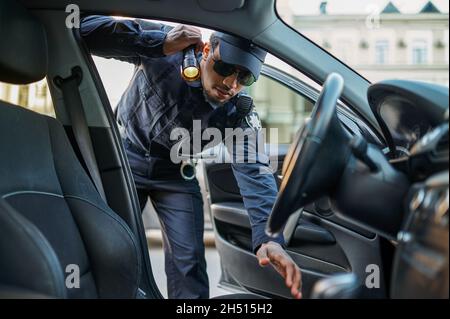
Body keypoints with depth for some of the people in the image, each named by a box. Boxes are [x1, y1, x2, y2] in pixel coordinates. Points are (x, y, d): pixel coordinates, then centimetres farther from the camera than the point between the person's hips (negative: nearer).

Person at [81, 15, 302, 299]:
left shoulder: (238, 113, -23)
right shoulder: (166, 49, -28)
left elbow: (254, 172, -35)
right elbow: (85, 30, -35)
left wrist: (269, 238, -51)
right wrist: (160, 44, -45)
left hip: (176, 172, 1)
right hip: (127, 155, -1)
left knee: (188, 260, -7)